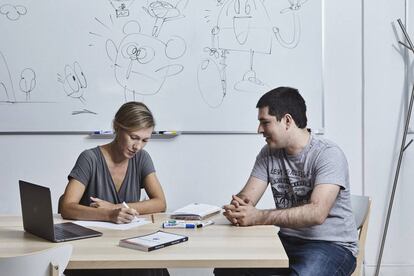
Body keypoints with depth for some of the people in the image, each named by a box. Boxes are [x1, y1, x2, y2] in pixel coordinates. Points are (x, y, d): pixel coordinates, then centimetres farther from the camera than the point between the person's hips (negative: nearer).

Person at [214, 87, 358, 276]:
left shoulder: (328, 154, -15)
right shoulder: (268, 154, 5)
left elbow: (316, 213, -27)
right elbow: (246, 197, 1)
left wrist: (258, 217, -29)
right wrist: (237, 209, -24)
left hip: (332, 245, -5)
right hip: (287, 240, 5)